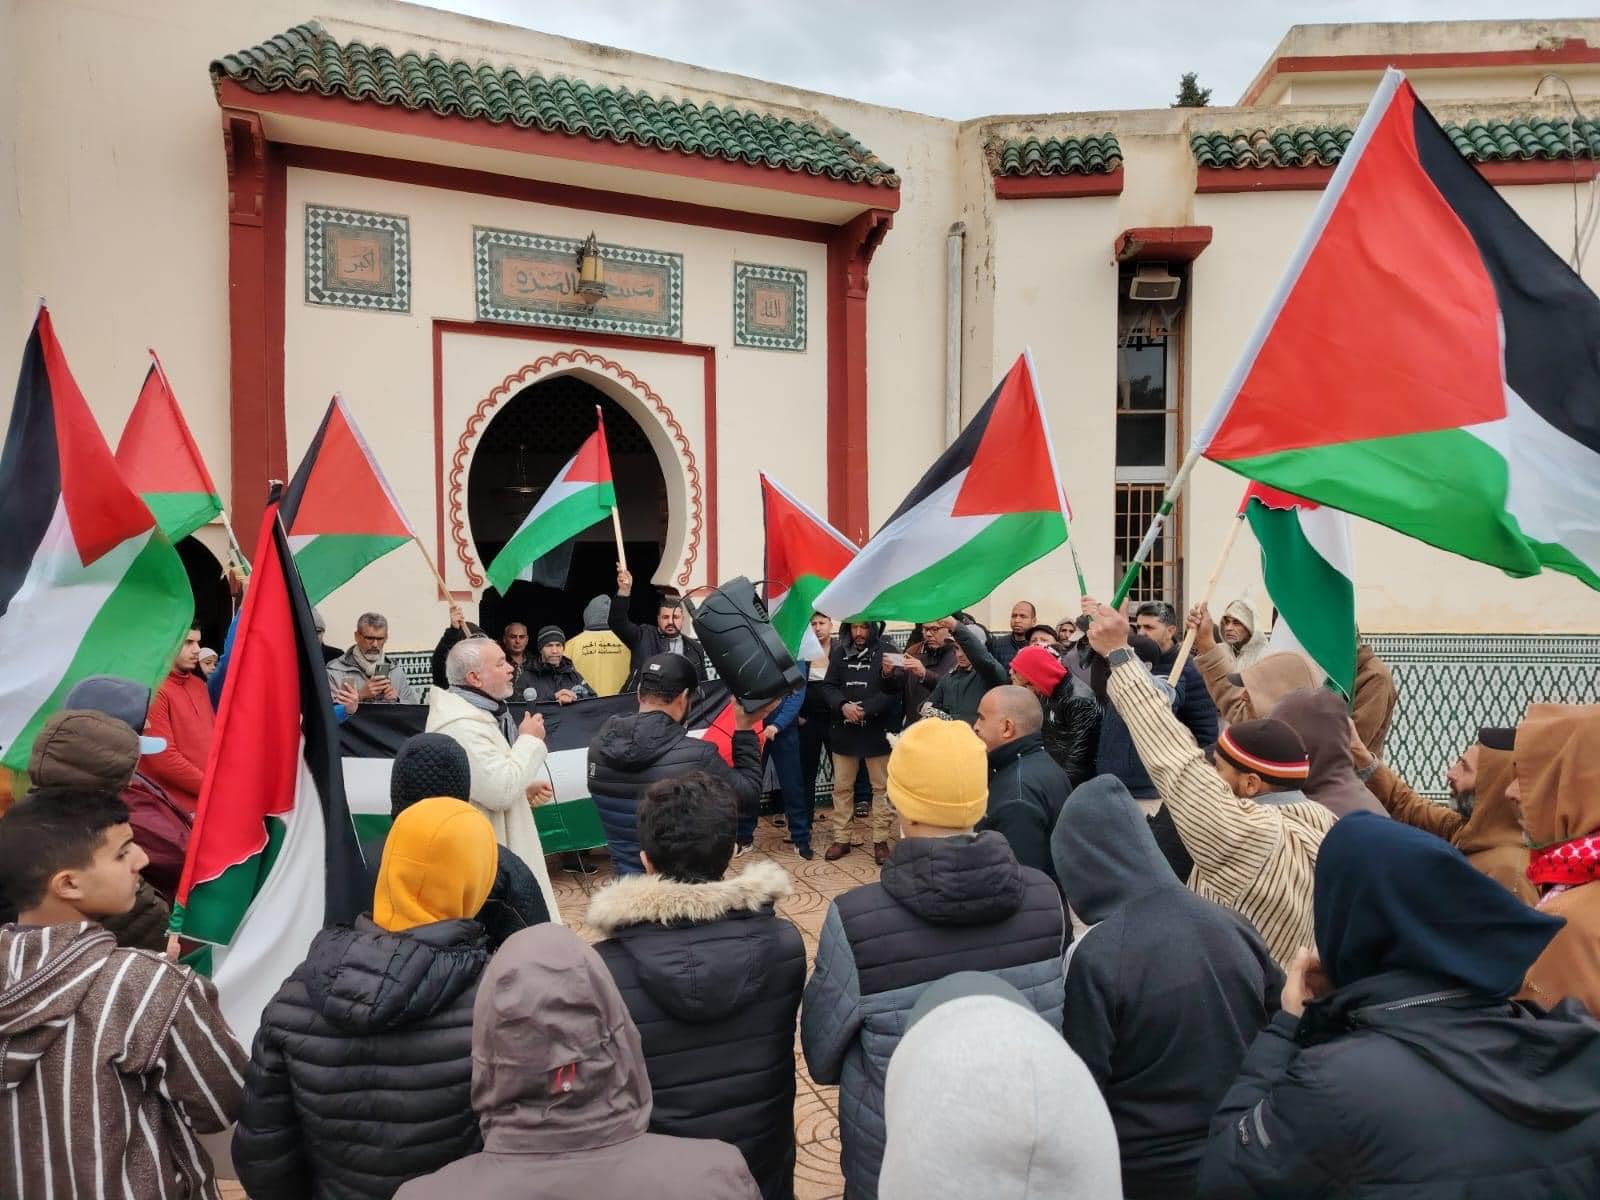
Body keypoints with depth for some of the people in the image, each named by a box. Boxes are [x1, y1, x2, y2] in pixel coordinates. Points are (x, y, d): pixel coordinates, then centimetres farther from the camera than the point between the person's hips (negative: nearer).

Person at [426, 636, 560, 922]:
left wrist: (524, 790, 7)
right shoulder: (461, 726, -24)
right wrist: (530, 741, -15)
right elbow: (500, 791, -27)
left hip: (490, 846, 11)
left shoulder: (476, 711, 11)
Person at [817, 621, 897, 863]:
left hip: (877, 732, -3)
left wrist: (865, 710, -22)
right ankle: (841, 839, 21)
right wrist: (843, 706, -18)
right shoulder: (840, 653, 5)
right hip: (844, 731, 3)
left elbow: (892, 691, -14)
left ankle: (880, 840, 17)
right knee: (842, 786, 10)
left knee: (882, 787, 5)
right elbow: (828, 686, 1)